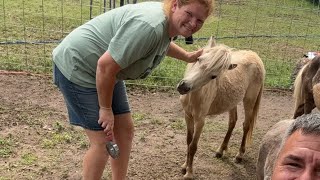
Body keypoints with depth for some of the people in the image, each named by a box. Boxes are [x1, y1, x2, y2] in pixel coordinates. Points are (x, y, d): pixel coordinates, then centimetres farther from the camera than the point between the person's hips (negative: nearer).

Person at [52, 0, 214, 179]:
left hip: (106, 73, 9)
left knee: (125, 129, 10)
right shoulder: (149, 26, -32)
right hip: (77, 67, -9)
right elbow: (105, 66, -31)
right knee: (103, 141, -7)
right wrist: (106, 109, -19)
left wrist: (187, 56, 25)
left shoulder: (166, 23, -1)